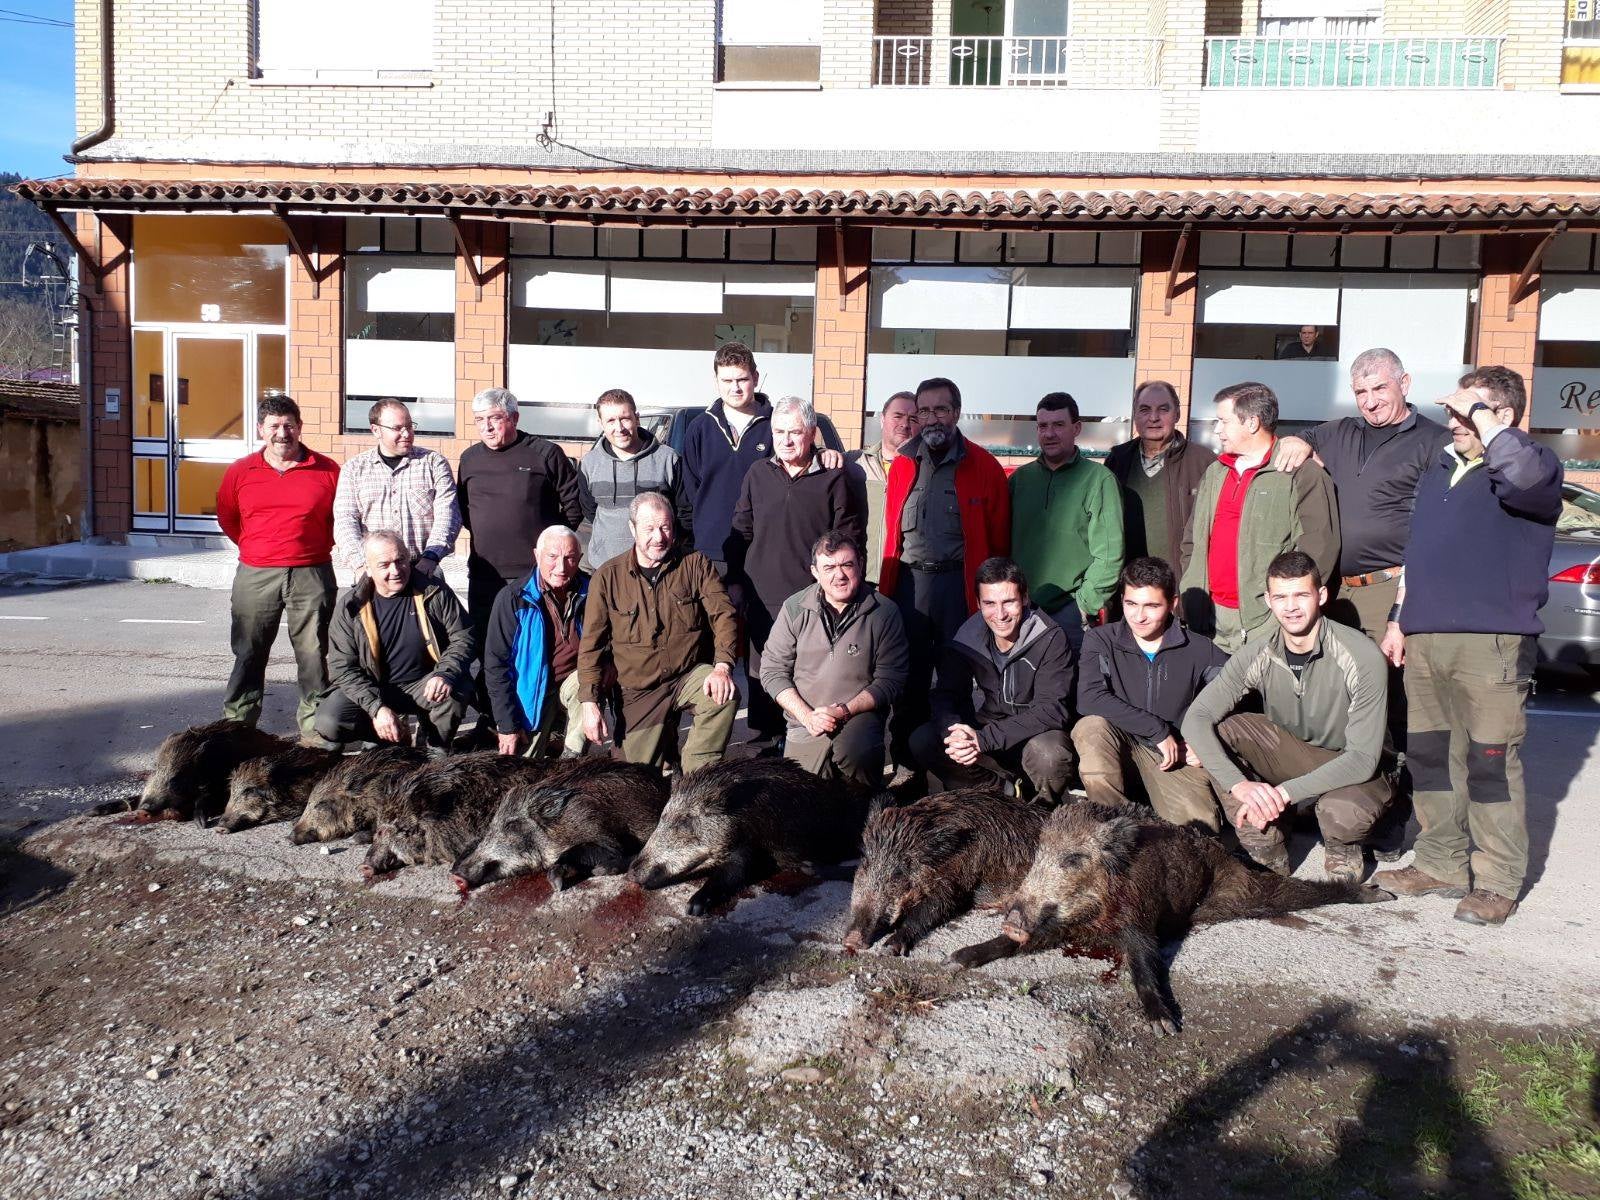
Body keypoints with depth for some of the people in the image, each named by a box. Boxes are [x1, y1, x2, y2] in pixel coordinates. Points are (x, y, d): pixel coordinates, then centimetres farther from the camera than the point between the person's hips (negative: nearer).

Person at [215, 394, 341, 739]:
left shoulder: (327, 471, -1)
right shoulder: (240, 472, 5)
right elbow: (227, 518, 19)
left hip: (312, 576, -1)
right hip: (255, 577, 2)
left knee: (315, 653, 4)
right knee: (248, 653, 8)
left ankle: (315, 726, 14)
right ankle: (236, 725, 18)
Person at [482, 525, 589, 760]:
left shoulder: (590, 593, -7)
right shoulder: (512, 598, -12)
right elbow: (495, 664, -9)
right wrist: (507, 724, -12)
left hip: (575, 682, 1)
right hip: (532, 690, -1)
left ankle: (572, 758, -15)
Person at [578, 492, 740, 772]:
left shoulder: (695, 564, -1)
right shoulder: (607, 577, -2)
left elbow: (723, 615, -8)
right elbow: (591, 644, -1)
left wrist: (722, 667, -25)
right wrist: (589, 703, -10)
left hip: (692, 675, 0)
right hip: (640, 691, 1)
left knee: (725, 696, -34)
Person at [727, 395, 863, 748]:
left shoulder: (833, 479, 0)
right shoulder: (757, 474, 9)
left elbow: (849, 541, 2)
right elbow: (740, 534, 12)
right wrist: (735, 587, 6)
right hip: (763, 599, 3)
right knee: (763, 676, 9)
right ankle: (763, 742, 23)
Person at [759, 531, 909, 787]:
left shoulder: (885, 612, -3)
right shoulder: (795, 608, 2)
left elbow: (890, 679, -3)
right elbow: (773, 670, 2)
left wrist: (845, 712, -16)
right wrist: (807, 716, -11)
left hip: (859, 718, -2)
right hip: (805, 724, 2)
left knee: (857, 752, -34)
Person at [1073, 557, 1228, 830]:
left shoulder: (1199, 650, -1)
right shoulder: (1100, 641, -5)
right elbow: (1088, 698, -20)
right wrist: (1158, 729, -21)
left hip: (1174, 754, 0)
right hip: (1117, 743, 0)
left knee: (1201, 825, -24)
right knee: (1091, 728, -33)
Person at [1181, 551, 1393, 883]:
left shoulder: (1361, 656, -23)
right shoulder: (1258, 656, -14)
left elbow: (1363, 758, -25)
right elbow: (1195, 719, -23)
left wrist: (1283, 792, -34)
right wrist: (1239, 784, -38)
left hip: (1353, 771, -3)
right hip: (1288, 755, 4)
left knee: (1344, 812, -39)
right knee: (1217, 731, -22)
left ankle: (1343, 850, 3)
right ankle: (1269, 859, -9)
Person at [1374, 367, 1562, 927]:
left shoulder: (1534, 465, -1)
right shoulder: (1439, 469, 21)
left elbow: (1524, 475, -28)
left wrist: (1482, 416, -15)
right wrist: (1401, 619, 21)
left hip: (1491, 642, -7)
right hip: (1425, 638, 7)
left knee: (1491, 759, -4)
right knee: (1428, 755, 11)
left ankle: (1497, 883, 6)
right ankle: (1442, 865, 22)